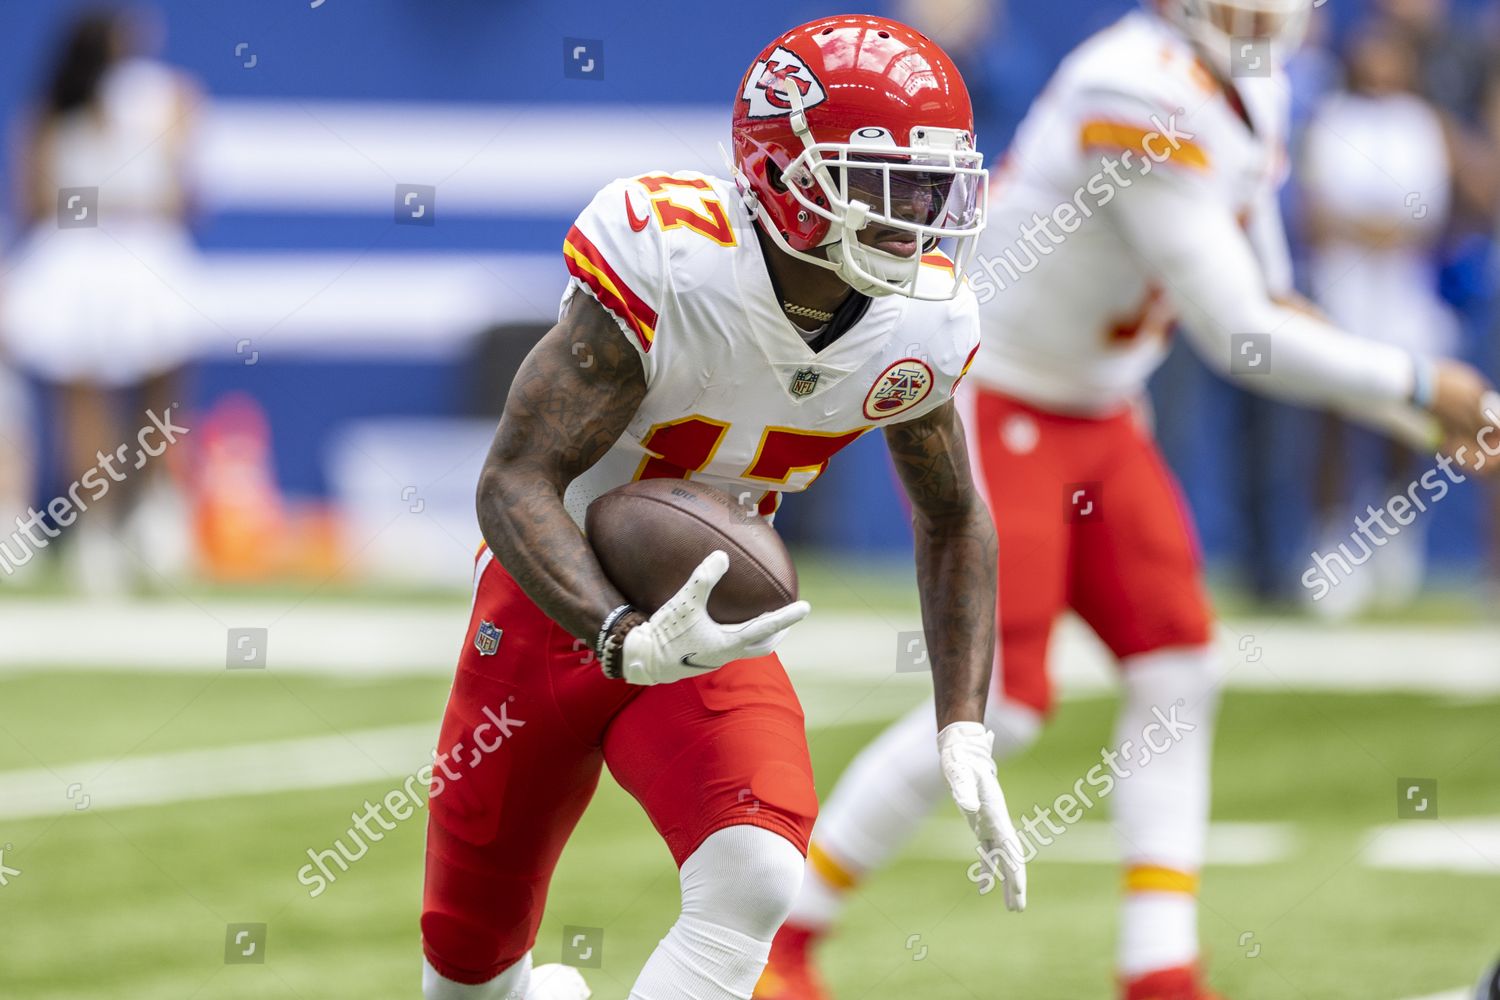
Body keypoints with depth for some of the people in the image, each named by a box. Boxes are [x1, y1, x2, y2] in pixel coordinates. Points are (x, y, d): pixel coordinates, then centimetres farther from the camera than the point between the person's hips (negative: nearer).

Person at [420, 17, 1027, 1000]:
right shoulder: (666, 265, -28)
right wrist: (627, 640, -46)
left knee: (755, 882, -28)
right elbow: (516, 482, -30)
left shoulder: (921, 327, -12)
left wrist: (965, 732, -1)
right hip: (557, 600, -3)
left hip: (716, 625, 3)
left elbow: (953, 521, 8)